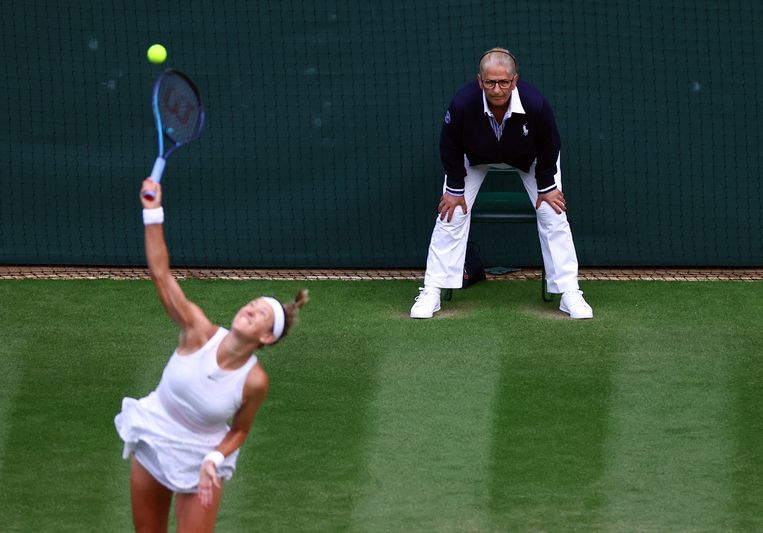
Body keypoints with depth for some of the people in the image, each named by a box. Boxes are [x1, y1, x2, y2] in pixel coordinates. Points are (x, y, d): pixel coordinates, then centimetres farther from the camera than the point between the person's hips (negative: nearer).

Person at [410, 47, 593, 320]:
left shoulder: (536, 104, -39)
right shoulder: (462, 104, -40)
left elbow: (549, 147, -17)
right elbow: (450, 148, -19)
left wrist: (546, 186, -9)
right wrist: (455, 188, -12)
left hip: (528, 158, 0)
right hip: (475, 159, 0)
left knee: (553, 215, -8)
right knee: (451, 214, -9)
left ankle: (569, 293, 2)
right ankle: (431, 293, -2)